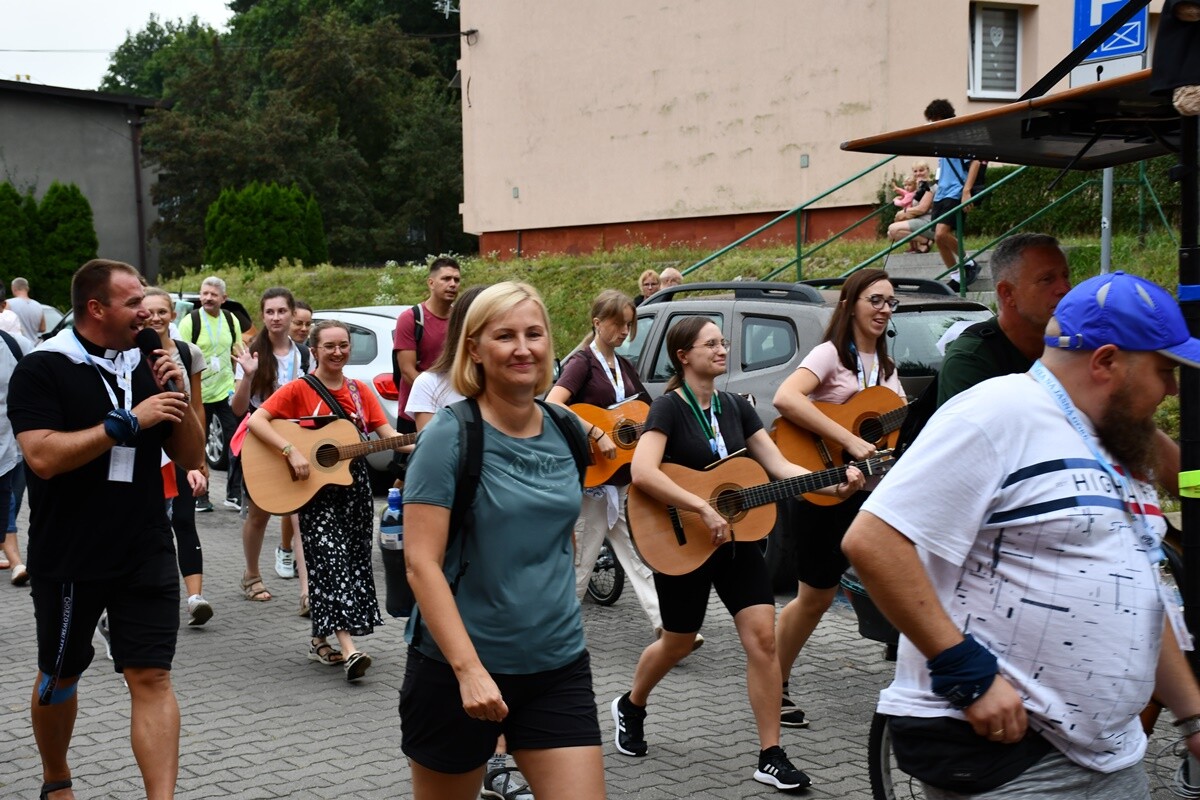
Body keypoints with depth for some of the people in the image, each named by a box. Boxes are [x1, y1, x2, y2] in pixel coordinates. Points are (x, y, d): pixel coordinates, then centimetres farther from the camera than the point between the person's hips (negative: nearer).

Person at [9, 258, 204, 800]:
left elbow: (191, 458, 9)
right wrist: (129, 420, -22)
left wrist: (180, 400, -8)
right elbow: (43, 456, -23)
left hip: (146, 553, 3)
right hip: (68, 557, -3)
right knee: (60, 675, 16)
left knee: (152, 678, -5)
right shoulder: (42, 370, -8)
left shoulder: (146, 367, 7)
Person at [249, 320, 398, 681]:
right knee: (331, 559, -13)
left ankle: (321, 639, 22)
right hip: (316, 491, -5)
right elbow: (256, 420, -14)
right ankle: (348, 649, -20)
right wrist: (292, 452, -24)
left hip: (354, 485, 5)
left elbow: (387, 433, 4)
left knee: (355, 561, 7)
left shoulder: (360, 391, 9)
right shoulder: (299, 390, -4)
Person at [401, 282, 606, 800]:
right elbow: (421, 563, -18)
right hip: (455, 667, -4)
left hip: (559, 665, 4)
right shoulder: (450, 435, -12)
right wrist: (468, 669, -24)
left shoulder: (567, 431, 4)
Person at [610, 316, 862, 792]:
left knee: (762, 636, -6)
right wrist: (703, 509, -32)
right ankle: (631, 708, 41)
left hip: (736, 539, 5)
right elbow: (642, 472, -27)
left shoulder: (736, 407, 6)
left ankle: (771, 757, 0)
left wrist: (833, 485, -14)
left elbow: (779, 465, 2)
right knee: (678, 644, 10)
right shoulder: (670, 407, -13)